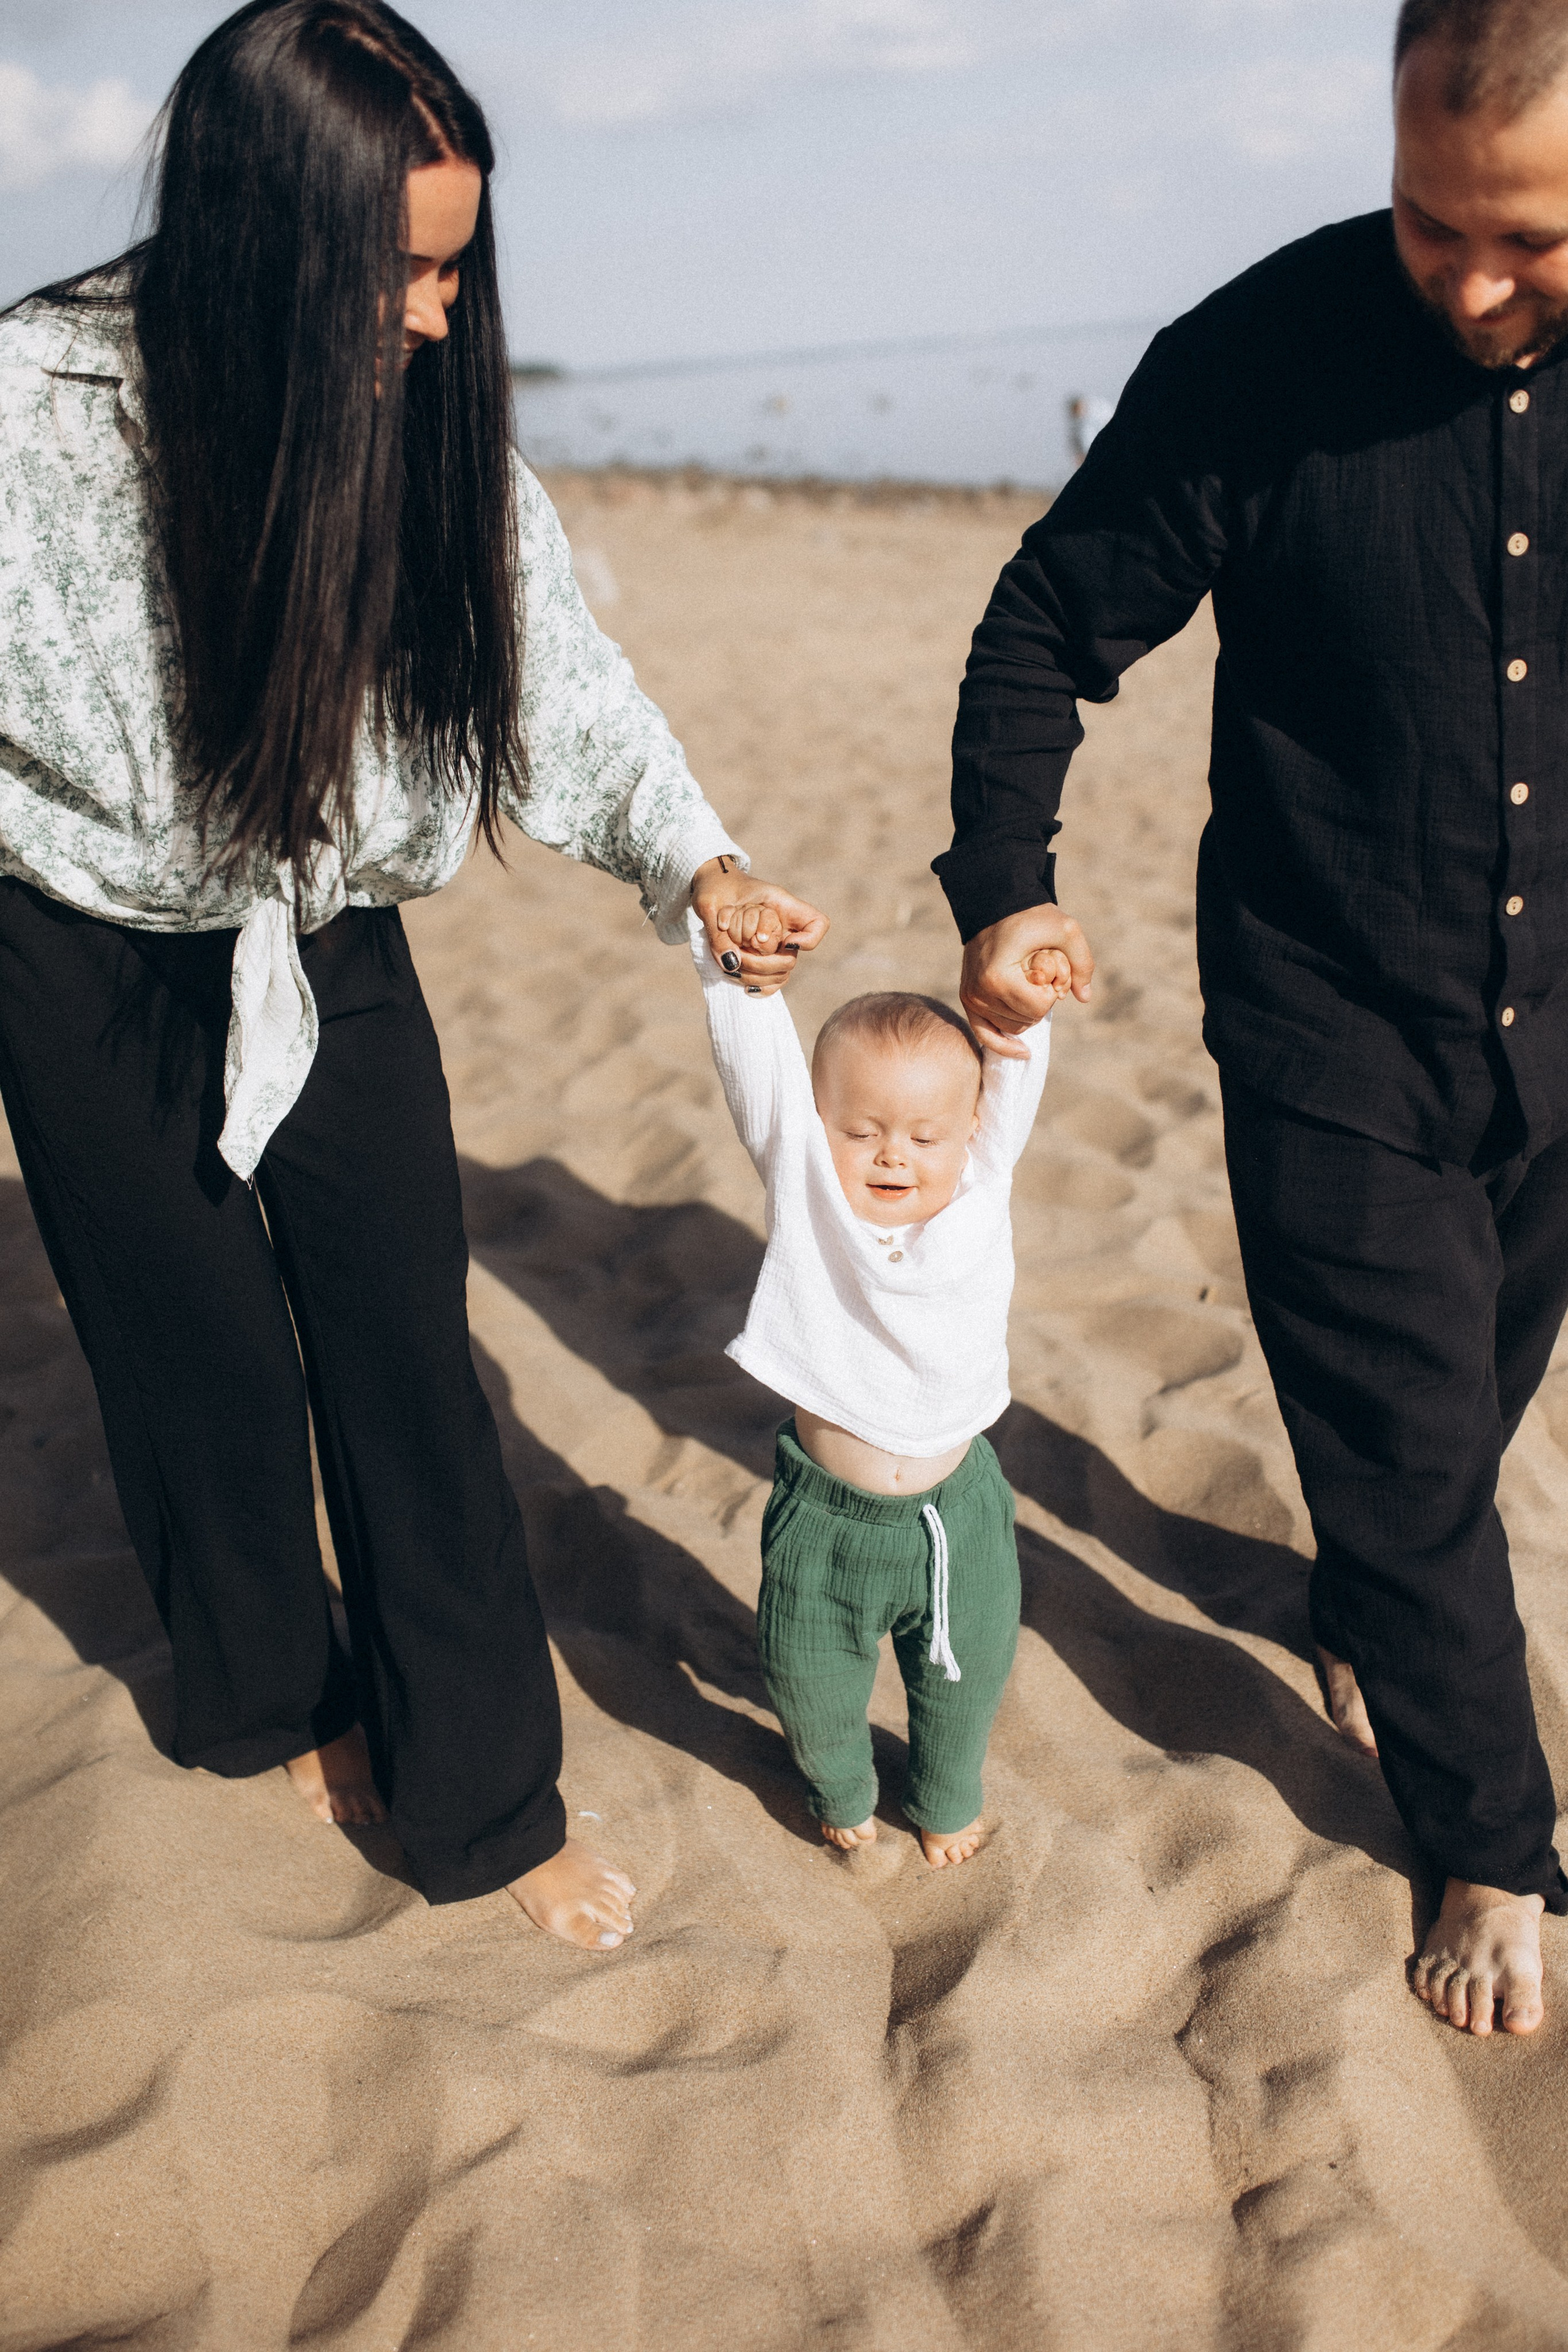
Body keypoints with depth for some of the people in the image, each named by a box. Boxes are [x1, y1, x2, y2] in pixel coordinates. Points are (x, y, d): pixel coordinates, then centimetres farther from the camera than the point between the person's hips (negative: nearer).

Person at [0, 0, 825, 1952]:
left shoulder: (432, 418, -11)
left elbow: (551, 665, -3)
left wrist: (694, 858, -16)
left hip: (337, 954, 3)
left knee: (405, 1362, 4)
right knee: (206, 1365, 11)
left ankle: (478, 1794, 19)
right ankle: (266, 1699, 39)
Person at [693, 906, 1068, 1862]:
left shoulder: (980, 1185, -8)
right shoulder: (805, 1181, -13)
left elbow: (1008, 1077, -5)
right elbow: (760, 1064, -20)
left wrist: (1022, 1003, -18)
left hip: (957, 1510, 2)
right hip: (827, 1515, -1)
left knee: (965, 1674, 22)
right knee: (813, 1678, 19)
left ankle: (949, 1797, 54)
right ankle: (841, 1792, 52)